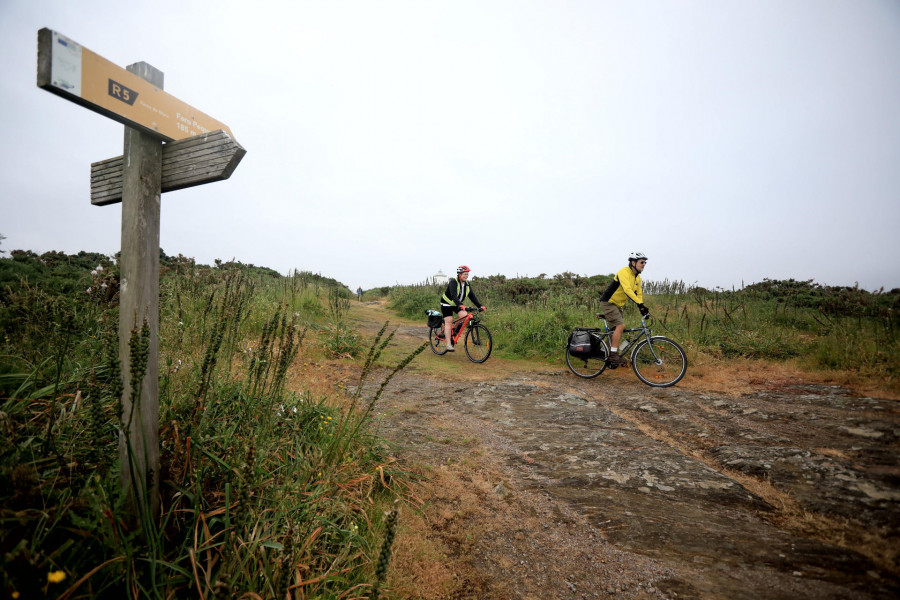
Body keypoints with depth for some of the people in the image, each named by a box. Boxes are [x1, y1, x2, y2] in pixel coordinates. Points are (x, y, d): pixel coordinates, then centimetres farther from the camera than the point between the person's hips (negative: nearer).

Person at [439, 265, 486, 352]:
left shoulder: (467, 285, -3)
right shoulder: (453, 282, -24)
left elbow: (472, 296, -6)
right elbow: (453, 296, -38)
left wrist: (480, 306, -20)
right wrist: (460, 305, -54)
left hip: (458, 304, 6)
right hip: (447, 304, -6)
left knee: (465, 316, -17)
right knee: (448, 322, -11)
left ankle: (454, 333, 2)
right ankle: (448, 344, -10)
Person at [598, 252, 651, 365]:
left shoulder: (637, 278, 8)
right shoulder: (624, 272, -21)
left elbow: (638, 294, 10)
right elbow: (627, 290, -33)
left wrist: (642, 309, -4)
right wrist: (641, 304, -40)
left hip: (619, 305, 9)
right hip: (608, 303, -9)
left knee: (616, 329, 10)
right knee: (620, 325, -22)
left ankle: (611, 359, 20)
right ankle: (613, 355, -19)